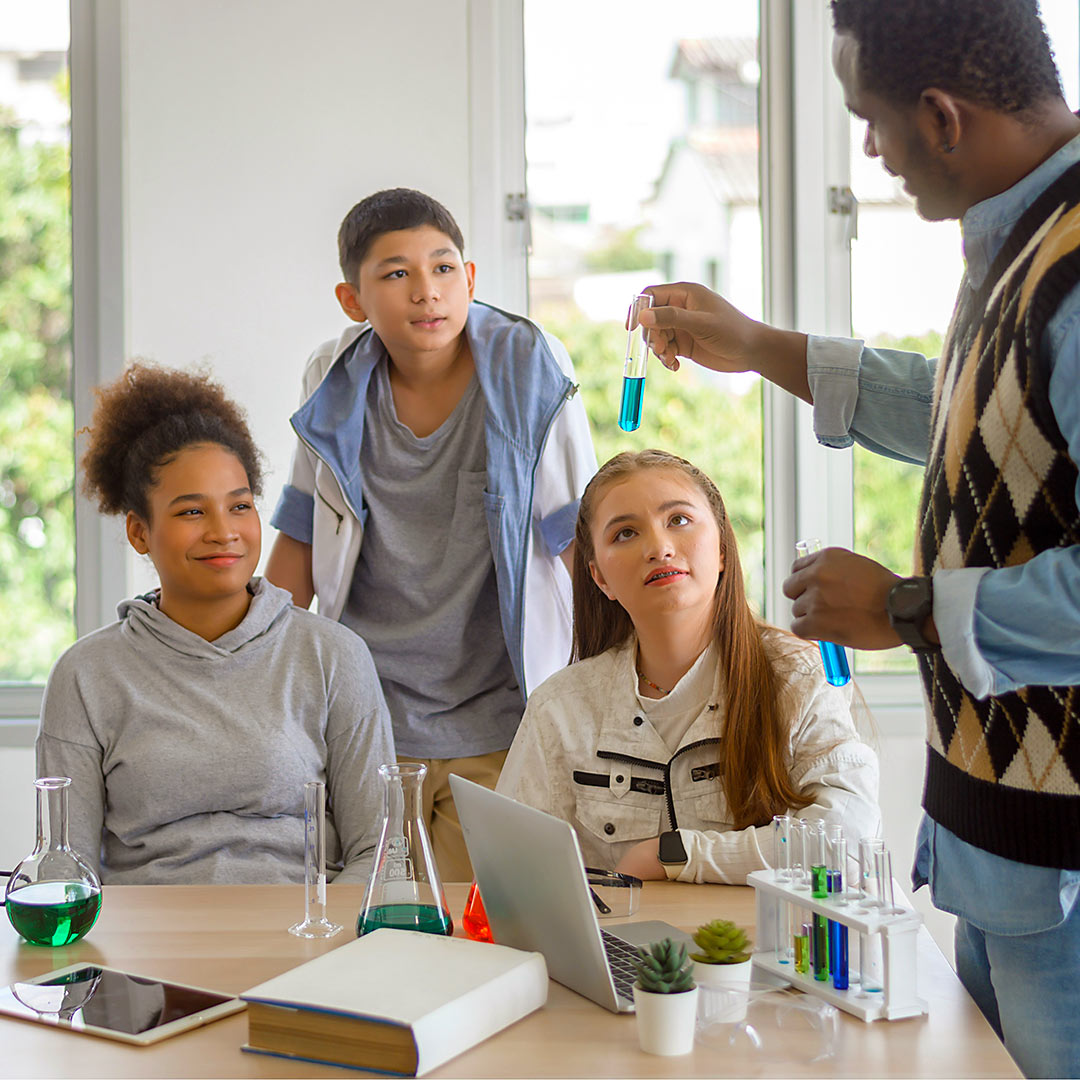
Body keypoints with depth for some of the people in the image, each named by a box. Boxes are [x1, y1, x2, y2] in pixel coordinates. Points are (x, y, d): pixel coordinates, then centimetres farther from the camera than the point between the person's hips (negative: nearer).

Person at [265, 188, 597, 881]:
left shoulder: (530, 369, -8)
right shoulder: (335, 382, 0)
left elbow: (584, 538, -4)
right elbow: (302, 539, 10)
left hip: (500, 721, -2)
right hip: (366, 721, 2)